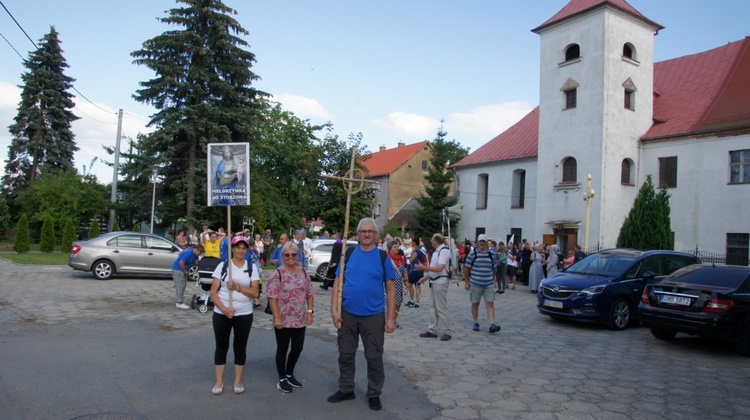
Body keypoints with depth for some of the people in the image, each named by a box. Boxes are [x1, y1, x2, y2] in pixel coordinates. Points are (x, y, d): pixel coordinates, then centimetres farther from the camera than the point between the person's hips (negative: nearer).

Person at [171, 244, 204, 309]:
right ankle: (180, 303, -4)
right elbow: (181, 263, -27)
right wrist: (185, 272, -14)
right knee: (180, 286, -8)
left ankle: (179, 302, 19)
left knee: (183, 286, 12)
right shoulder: (189, 253, -26)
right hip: (178, 269, -10)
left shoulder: (194, 254, 5)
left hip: (183, 270, 10)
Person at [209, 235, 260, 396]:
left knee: (240, 347, 9)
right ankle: (219, 382, 20)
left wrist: (238, 287, -20)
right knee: (221, 347, 8)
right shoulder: (222, 266, -2)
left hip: (244, 314, 1)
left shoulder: (252, 268, 1)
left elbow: (255, 293, -6)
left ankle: (238, 381, 22)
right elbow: (213, 292, -5)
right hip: (221, 313, 0)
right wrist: (224, 309, -17)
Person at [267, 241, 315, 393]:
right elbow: (272, 297, -13)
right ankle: (282, 379, 21)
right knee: (282, 349, 8)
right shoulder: (277, 273, -10)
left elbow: (310, 294, 10)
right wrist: (277, 317, -17)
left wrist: (310, 312, 3)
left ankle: (290, 374, 34)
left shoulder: (304, 273, 6)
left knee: (298, 348, 14)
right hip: (283, 320, -5)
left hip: (300, 319, 5)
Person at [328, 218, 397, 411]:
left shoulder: (383, 257, -3)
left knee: (374, 357, 9)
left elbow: (390, 288, -2)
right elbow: (338, 282, 2)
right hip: (347, 314, 2)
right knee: (345, 355, 14)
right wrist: (334, 310, -6)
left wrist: (391, 317, -7)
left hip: (374, 316, -2)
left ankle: (374, 394, 26)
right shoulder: (348, 254, 2)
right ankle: (346, 389, 32)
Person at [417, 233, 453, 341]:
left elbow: (440, 268, -23)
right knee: (433, 307, 12)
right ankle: (432, 330, 18)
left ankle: (447, 332, 5)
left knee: (441, 308, -4)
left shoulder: (444, 250, -15)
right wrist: (426, 277, 16)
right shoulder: (437, 251, 13)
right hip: (434, 282, 9)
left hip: (440, 283, -9)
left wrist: (424, 268, -20)